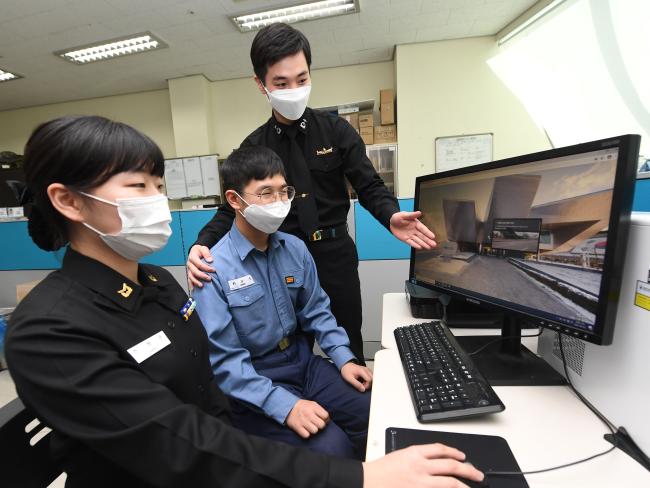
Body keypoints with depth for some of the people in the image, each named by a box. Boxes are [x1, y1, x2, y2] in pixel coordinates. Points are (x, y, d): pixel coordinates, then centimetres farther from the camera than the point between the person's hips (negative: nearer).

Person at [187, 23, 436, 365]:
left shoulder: (337, 131, -3)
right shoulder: (253, 147, 0)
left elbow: (370, 187, -5)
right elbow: (232, 208, -1)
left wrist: (391, 216, -27)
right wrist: (202, 245, -19)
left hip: (335, 254, 0)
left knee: (349, 344, 18)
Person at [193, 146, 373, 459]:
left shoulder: (295, 248, -2)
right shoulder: (214, 269, -19)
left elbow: (316, 311, 6)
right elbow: (225, 361, -19)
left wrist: (344, 359, -4)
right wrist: (285, 406, -24)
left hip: (304, 363, 5)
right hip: (253, 385, -5)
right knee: (333, 449, -19)